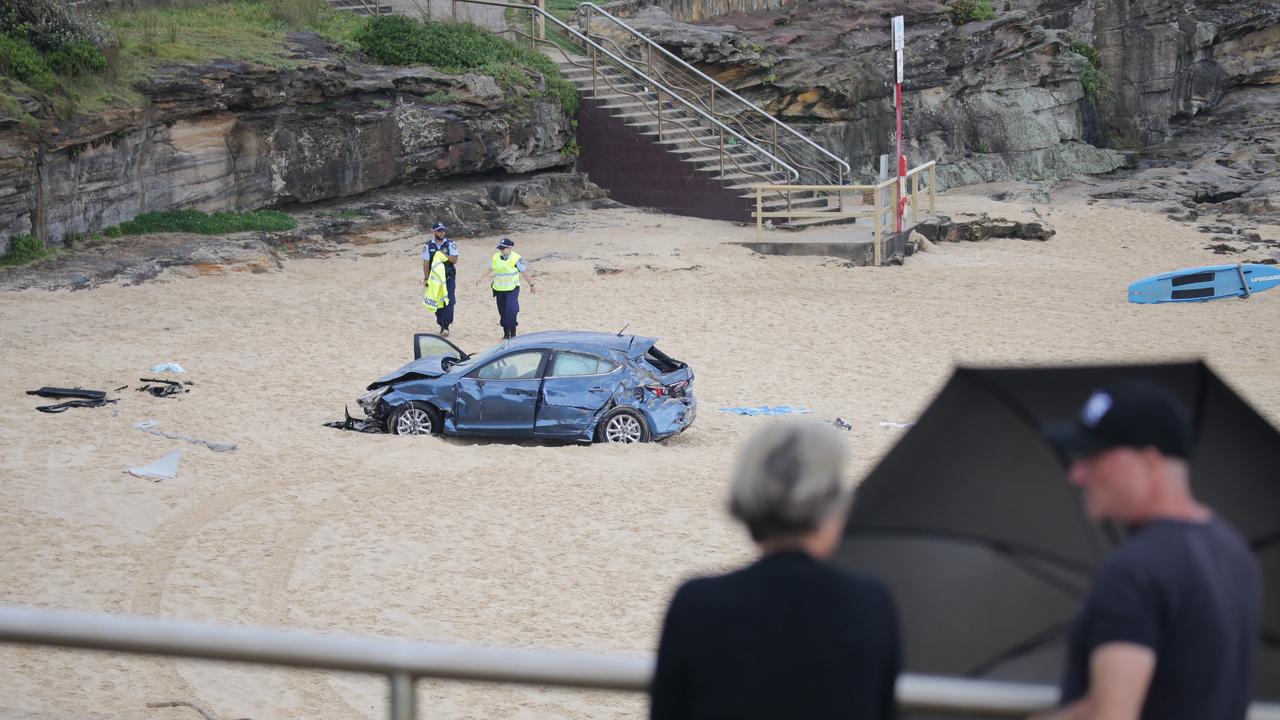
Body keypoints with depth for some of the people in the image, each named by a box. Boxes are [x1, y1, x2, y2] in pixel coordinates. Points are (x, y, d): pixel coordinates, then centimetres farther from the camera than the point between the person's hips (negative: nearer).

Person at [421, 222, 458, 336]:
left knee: (449, 301, -13)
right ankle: (441, 325, 14)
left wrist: (443, 254, -19)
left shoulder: (451, 244, 1)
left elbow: (454, 260, -6)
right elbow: (426, 263, 2)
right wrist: (426, 278, -3)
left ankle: (446, 326, -17)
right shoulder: (428, 246, 4)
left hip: (448, 278, -2)